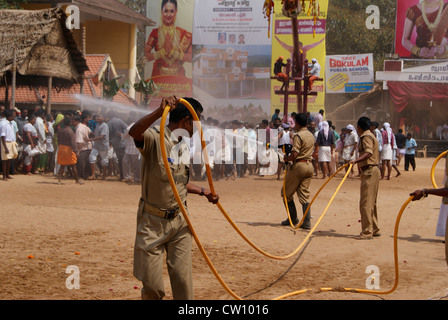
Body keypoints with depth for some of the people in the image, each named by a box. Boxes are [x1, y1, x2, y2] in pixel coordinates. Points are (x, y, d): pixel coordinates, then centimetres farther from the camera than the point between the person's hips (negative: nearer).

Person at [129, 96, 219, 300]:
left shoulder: (183, 146, 11)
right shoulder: (154, 138, -14)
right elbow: (134, 132, -39)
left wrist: (203, 192, 26)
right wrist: (159, 112, -49)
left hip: (179, 222, 6)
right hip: (153, 222, -6)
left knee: (183, 280, 3)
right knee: (152, 286, -1)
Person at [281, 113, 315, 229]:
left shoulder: (298, 135, -13)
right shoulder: (311, 135, 13)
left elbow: (294, 154, -21)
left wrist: (286, 158, -1)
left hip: (299, 165, -8)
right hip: (310, 165, 8)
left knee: (286, 193, 9)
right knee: (304, 194, 8)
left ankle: (293, 218, 12)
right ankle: (307, 222, 1)